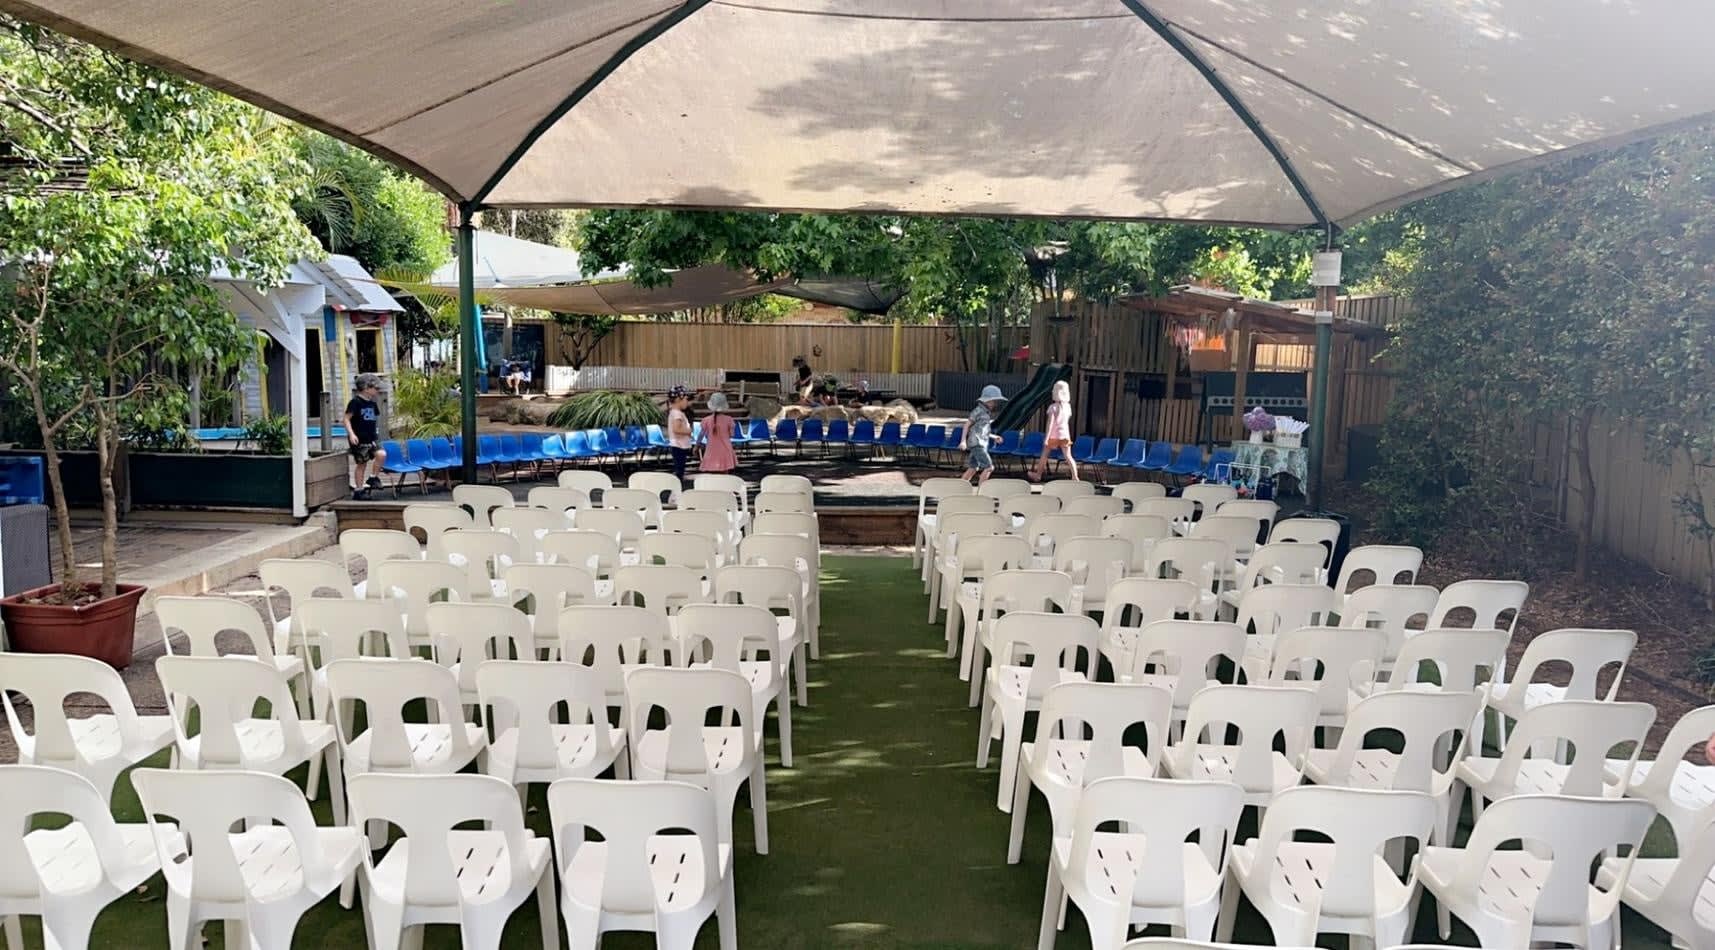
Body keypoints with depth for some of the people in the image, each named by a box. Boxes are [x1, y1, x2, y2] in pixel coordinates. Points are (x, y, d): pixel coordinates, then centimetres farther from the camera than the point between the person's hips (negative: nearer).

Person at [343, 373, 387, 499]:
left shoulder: (372, 404, 11)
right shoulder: (355, 402, -11)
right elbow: (347, 419, -13)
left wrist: (376, 434, 21)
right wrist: (351, 434, -23)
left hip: (371, 438, 6)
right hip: (359, 440, -6)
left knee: (381, 454, -15)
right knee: (361, 464, 0)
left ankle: (373, 478, 3)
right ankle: (358, 490, 10)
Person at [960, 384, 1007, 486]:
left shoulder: (988, 413, 16)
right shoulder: (978, 411, -9)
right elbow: (967, 424, -9)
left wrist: (994, 437, 13)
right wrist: (963, 440, -15)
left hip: (982, 444, 9)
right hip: (976, 444, -9)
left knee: (972, 469, 11)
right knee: (989, 467, -11)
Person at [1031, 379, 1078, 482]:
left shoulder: (1053, 407, -14)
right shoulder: (1068, 406, 1)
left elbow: (1050, 423, -17)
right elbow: (1067, 421, 12)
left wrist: (1046, 437, -16)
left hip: (1053, 434, -4)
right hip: (1065, 434, 4)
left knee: (1044, 454, 13)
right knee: (1068, 456, 1)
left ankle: (1038, 475, 23)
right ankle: (1075, 477, -9)